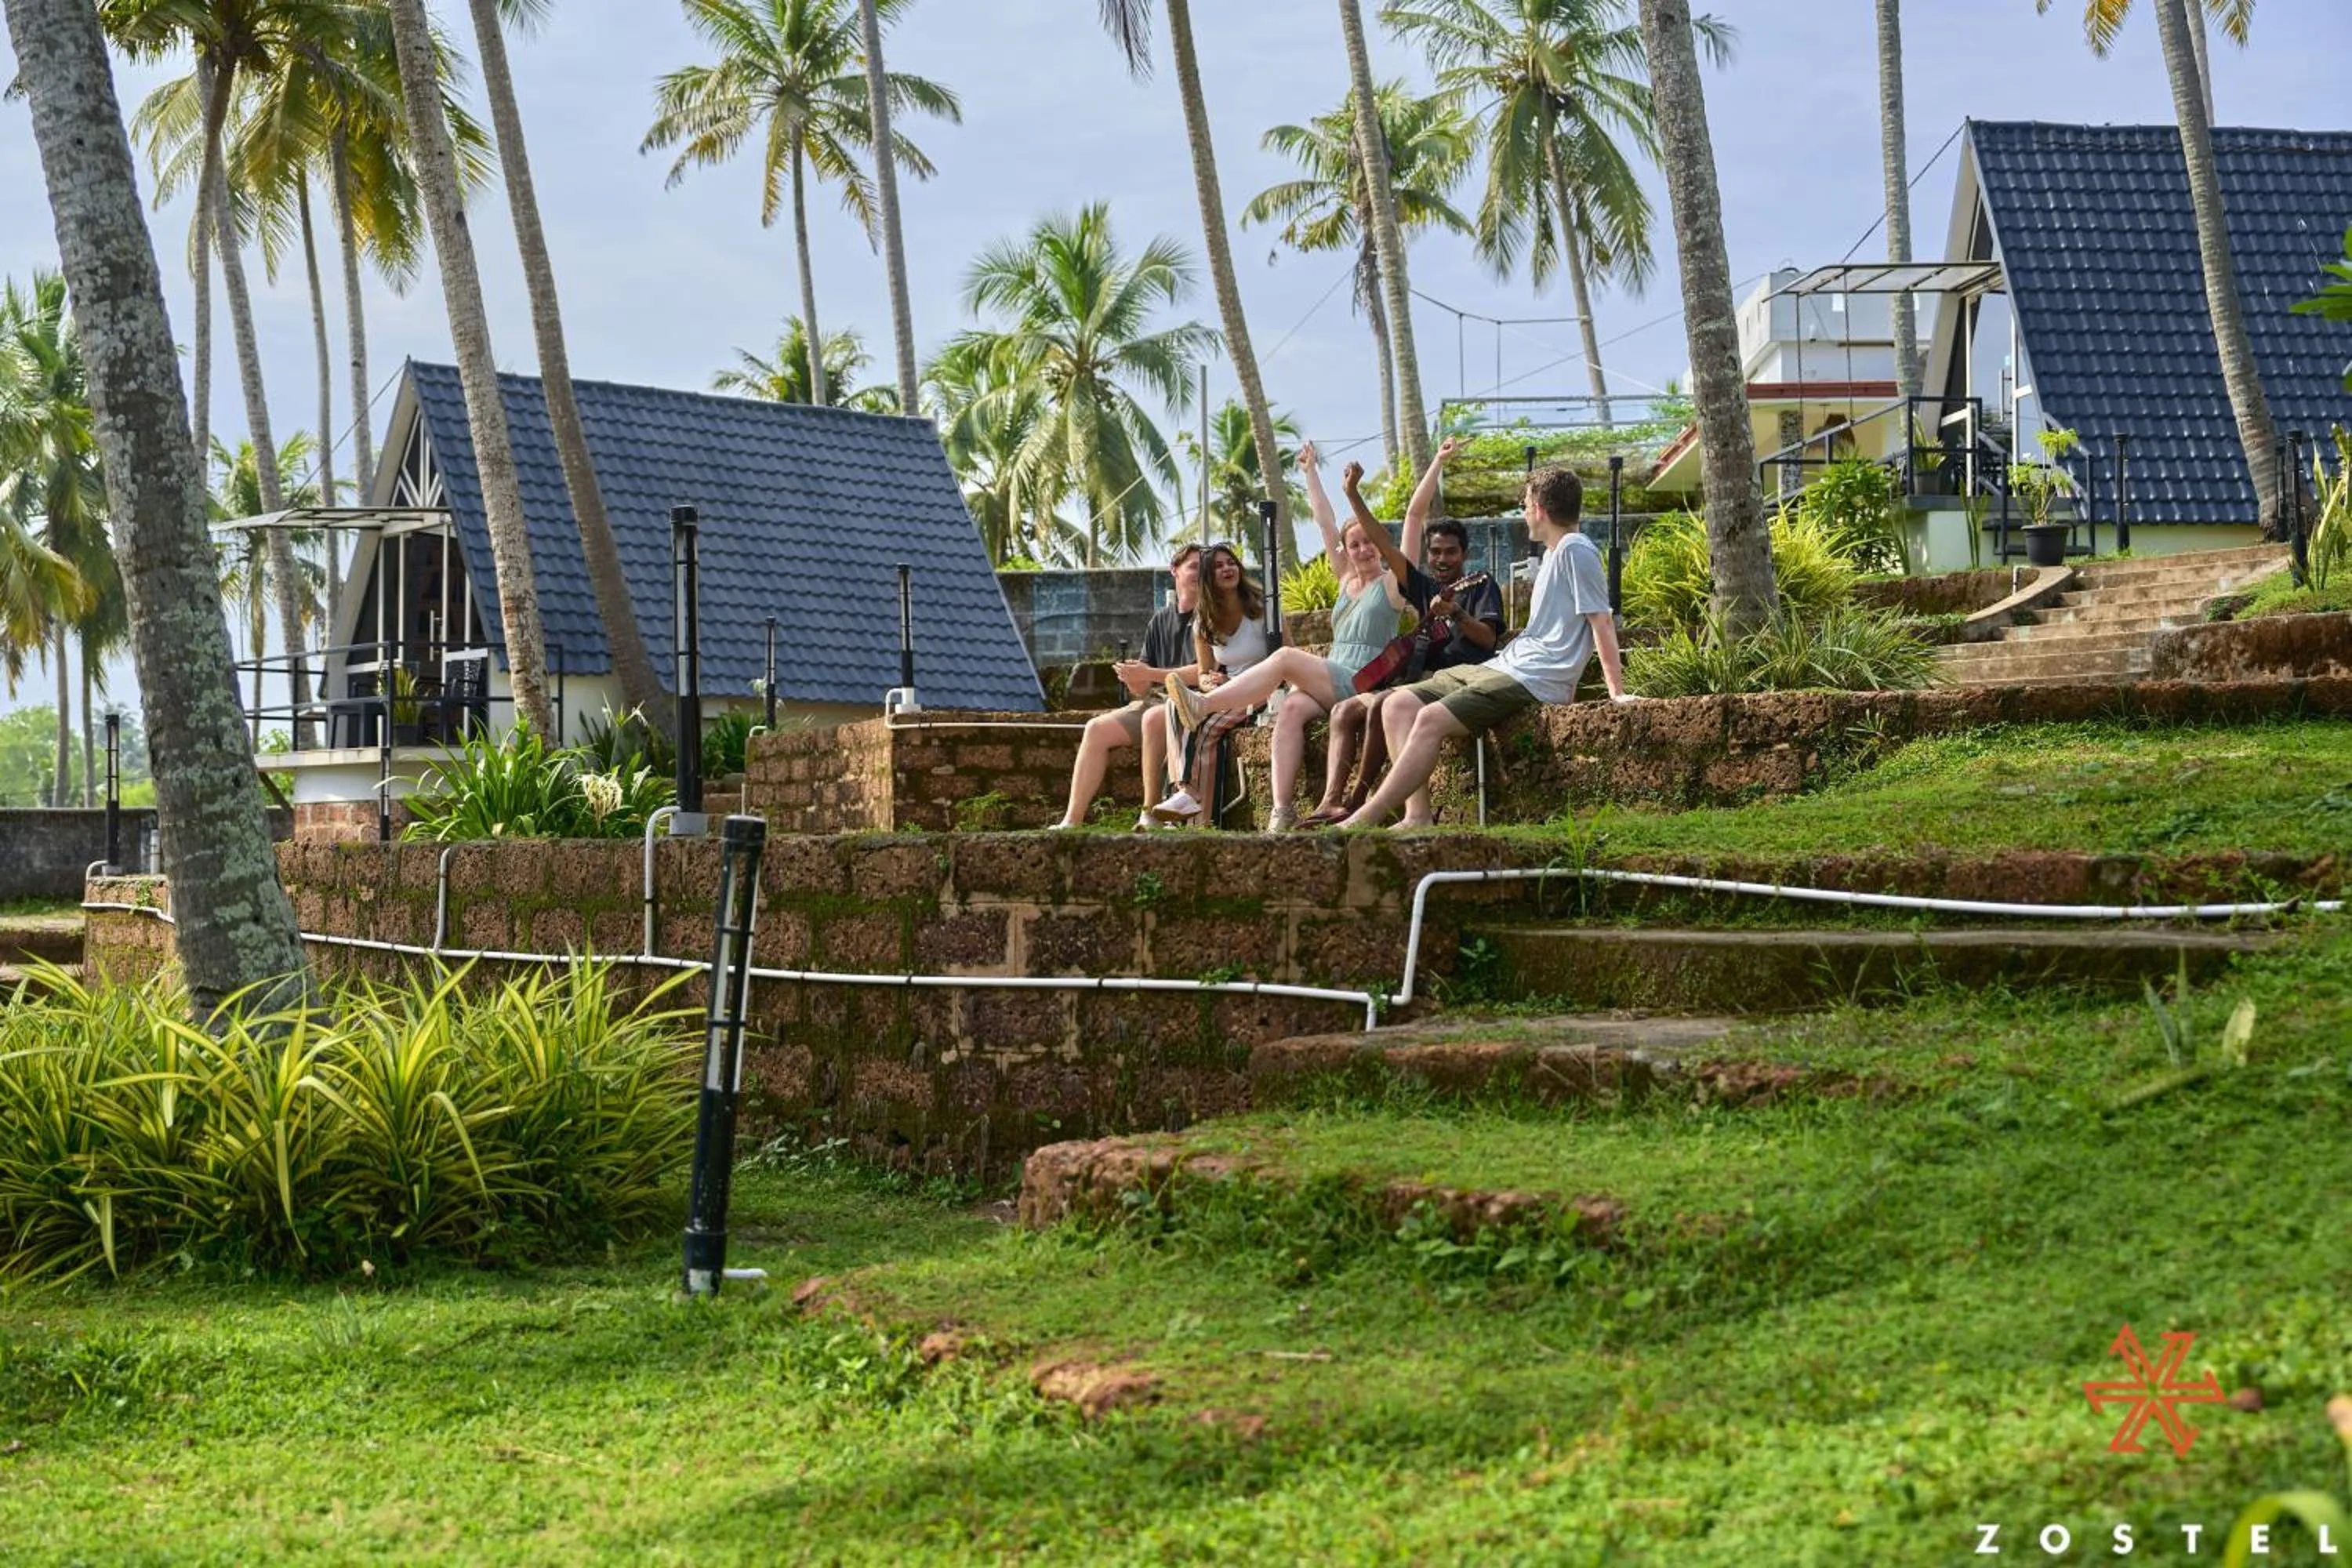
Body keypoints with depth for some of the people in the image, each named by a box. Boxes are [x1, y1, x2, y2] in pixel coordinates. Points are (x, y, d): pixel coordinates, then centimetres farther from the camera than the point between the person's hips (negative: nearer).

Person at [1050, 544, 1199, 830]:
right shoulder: (1161, 619, 17)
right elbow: (1144, 691, 15)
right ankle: (1072, 821, -16)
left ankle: (1151, 815, -30)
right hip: (1157, 701, 7)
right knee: (1097, 729, -10)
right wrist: (1134, 681, -11)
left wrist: (1150, 675, -17)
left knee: (1153, 718, -36)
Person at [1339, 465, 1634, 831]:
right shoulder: (1554, 554, 23)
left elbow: (1601, 621, -13)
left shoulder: (1575, 550, -9)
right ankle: (1417, 815, -16)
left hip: (1534, 680, -11)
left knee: (1431, 719, -26)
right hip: (1503, 665, 11)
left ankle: (1367, 818, -23)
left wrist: (1617, 692, -17)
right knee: (1398, 706, -3)